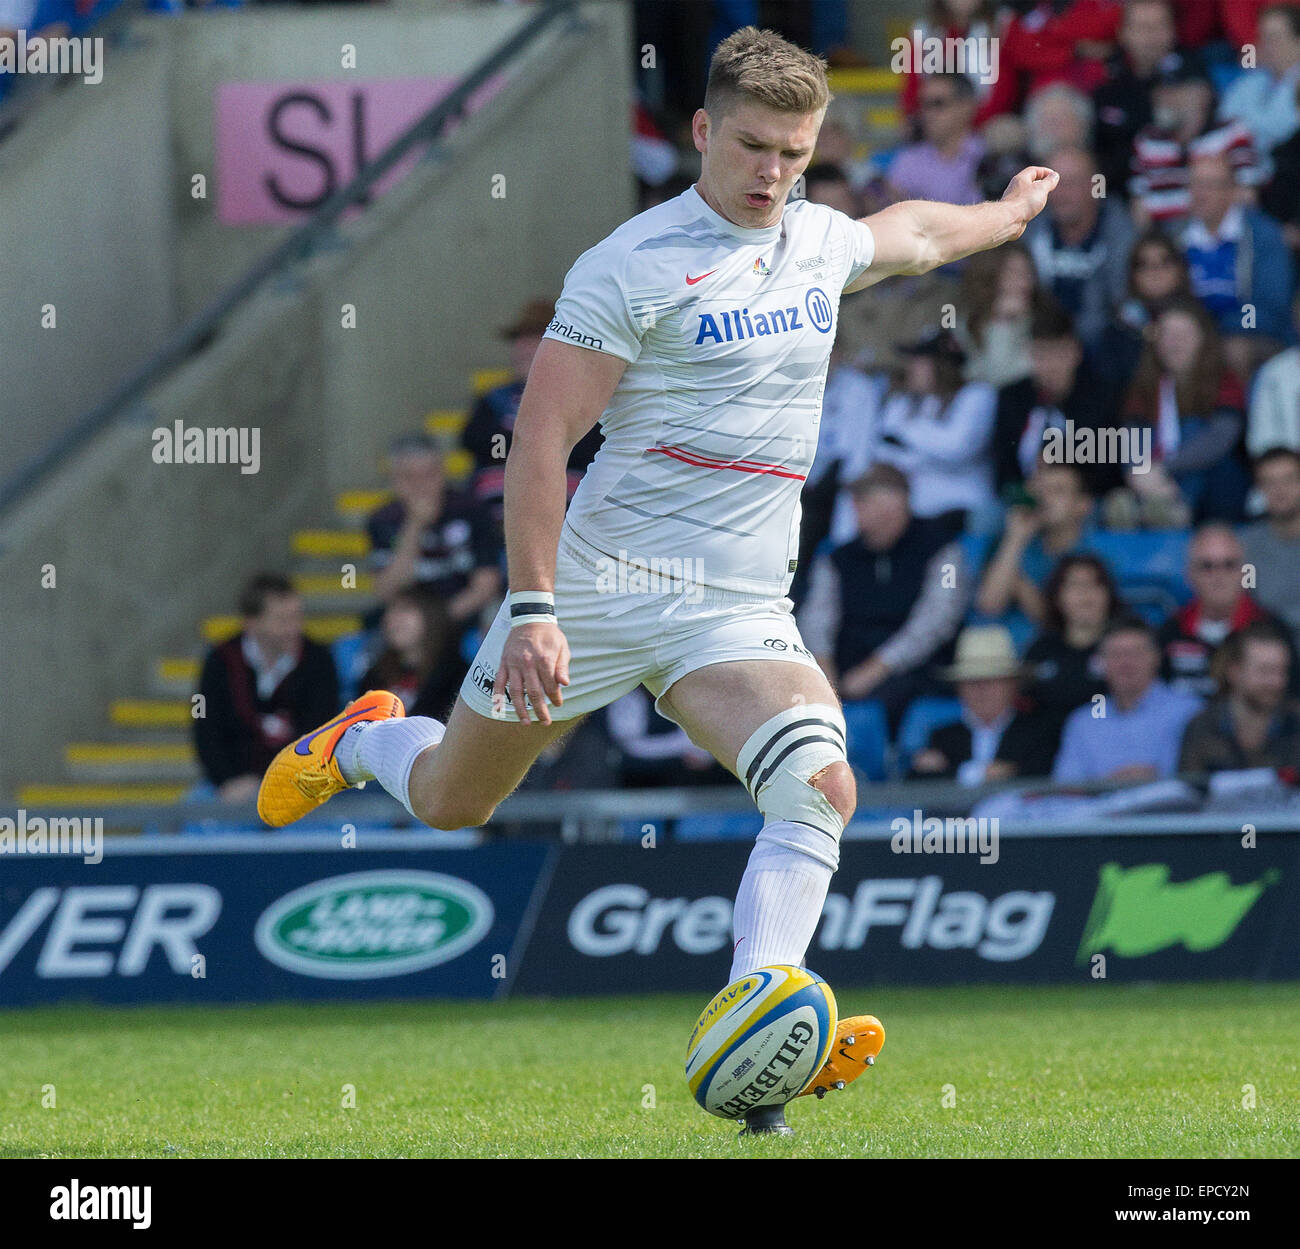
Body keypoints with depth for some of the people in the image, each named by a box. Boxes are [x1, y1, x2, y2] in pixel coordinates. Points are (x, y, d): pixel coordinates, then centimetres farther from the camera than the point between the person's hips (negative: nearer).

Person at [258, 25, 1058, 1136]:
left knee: (822, 787, -25)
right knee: (448, 802, 11)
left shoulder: (821, 244, 10)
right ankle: (363, 740, 48)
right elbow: (541, 438, -13)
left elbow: (910, 232, 36)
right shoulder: (633, 266, -10)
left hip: (740, 609, 4)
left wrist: (1010, 212, 52)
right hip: (600, 582, -4)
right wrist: (532, 605, -20)